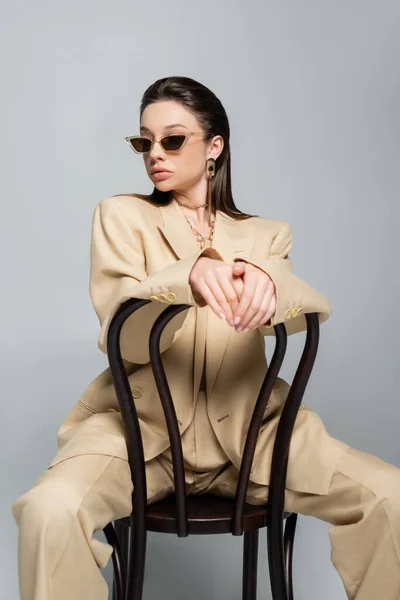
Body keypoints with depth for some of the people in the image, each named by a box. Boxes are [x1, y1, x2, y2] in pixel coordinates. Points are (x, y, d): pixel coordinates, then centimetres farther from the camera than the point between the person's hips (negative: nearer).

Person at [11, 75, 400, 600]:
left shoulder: (266, 234, 13)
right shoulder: (122, 216, 7)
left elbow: (312, 308, -8)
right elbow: (119, 337, -7)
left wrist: (265, 283, -33)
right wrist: (188, 277, -28)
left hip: (248, 428, 2)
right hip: (143, 427, -1)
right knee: (49, 511, -31)